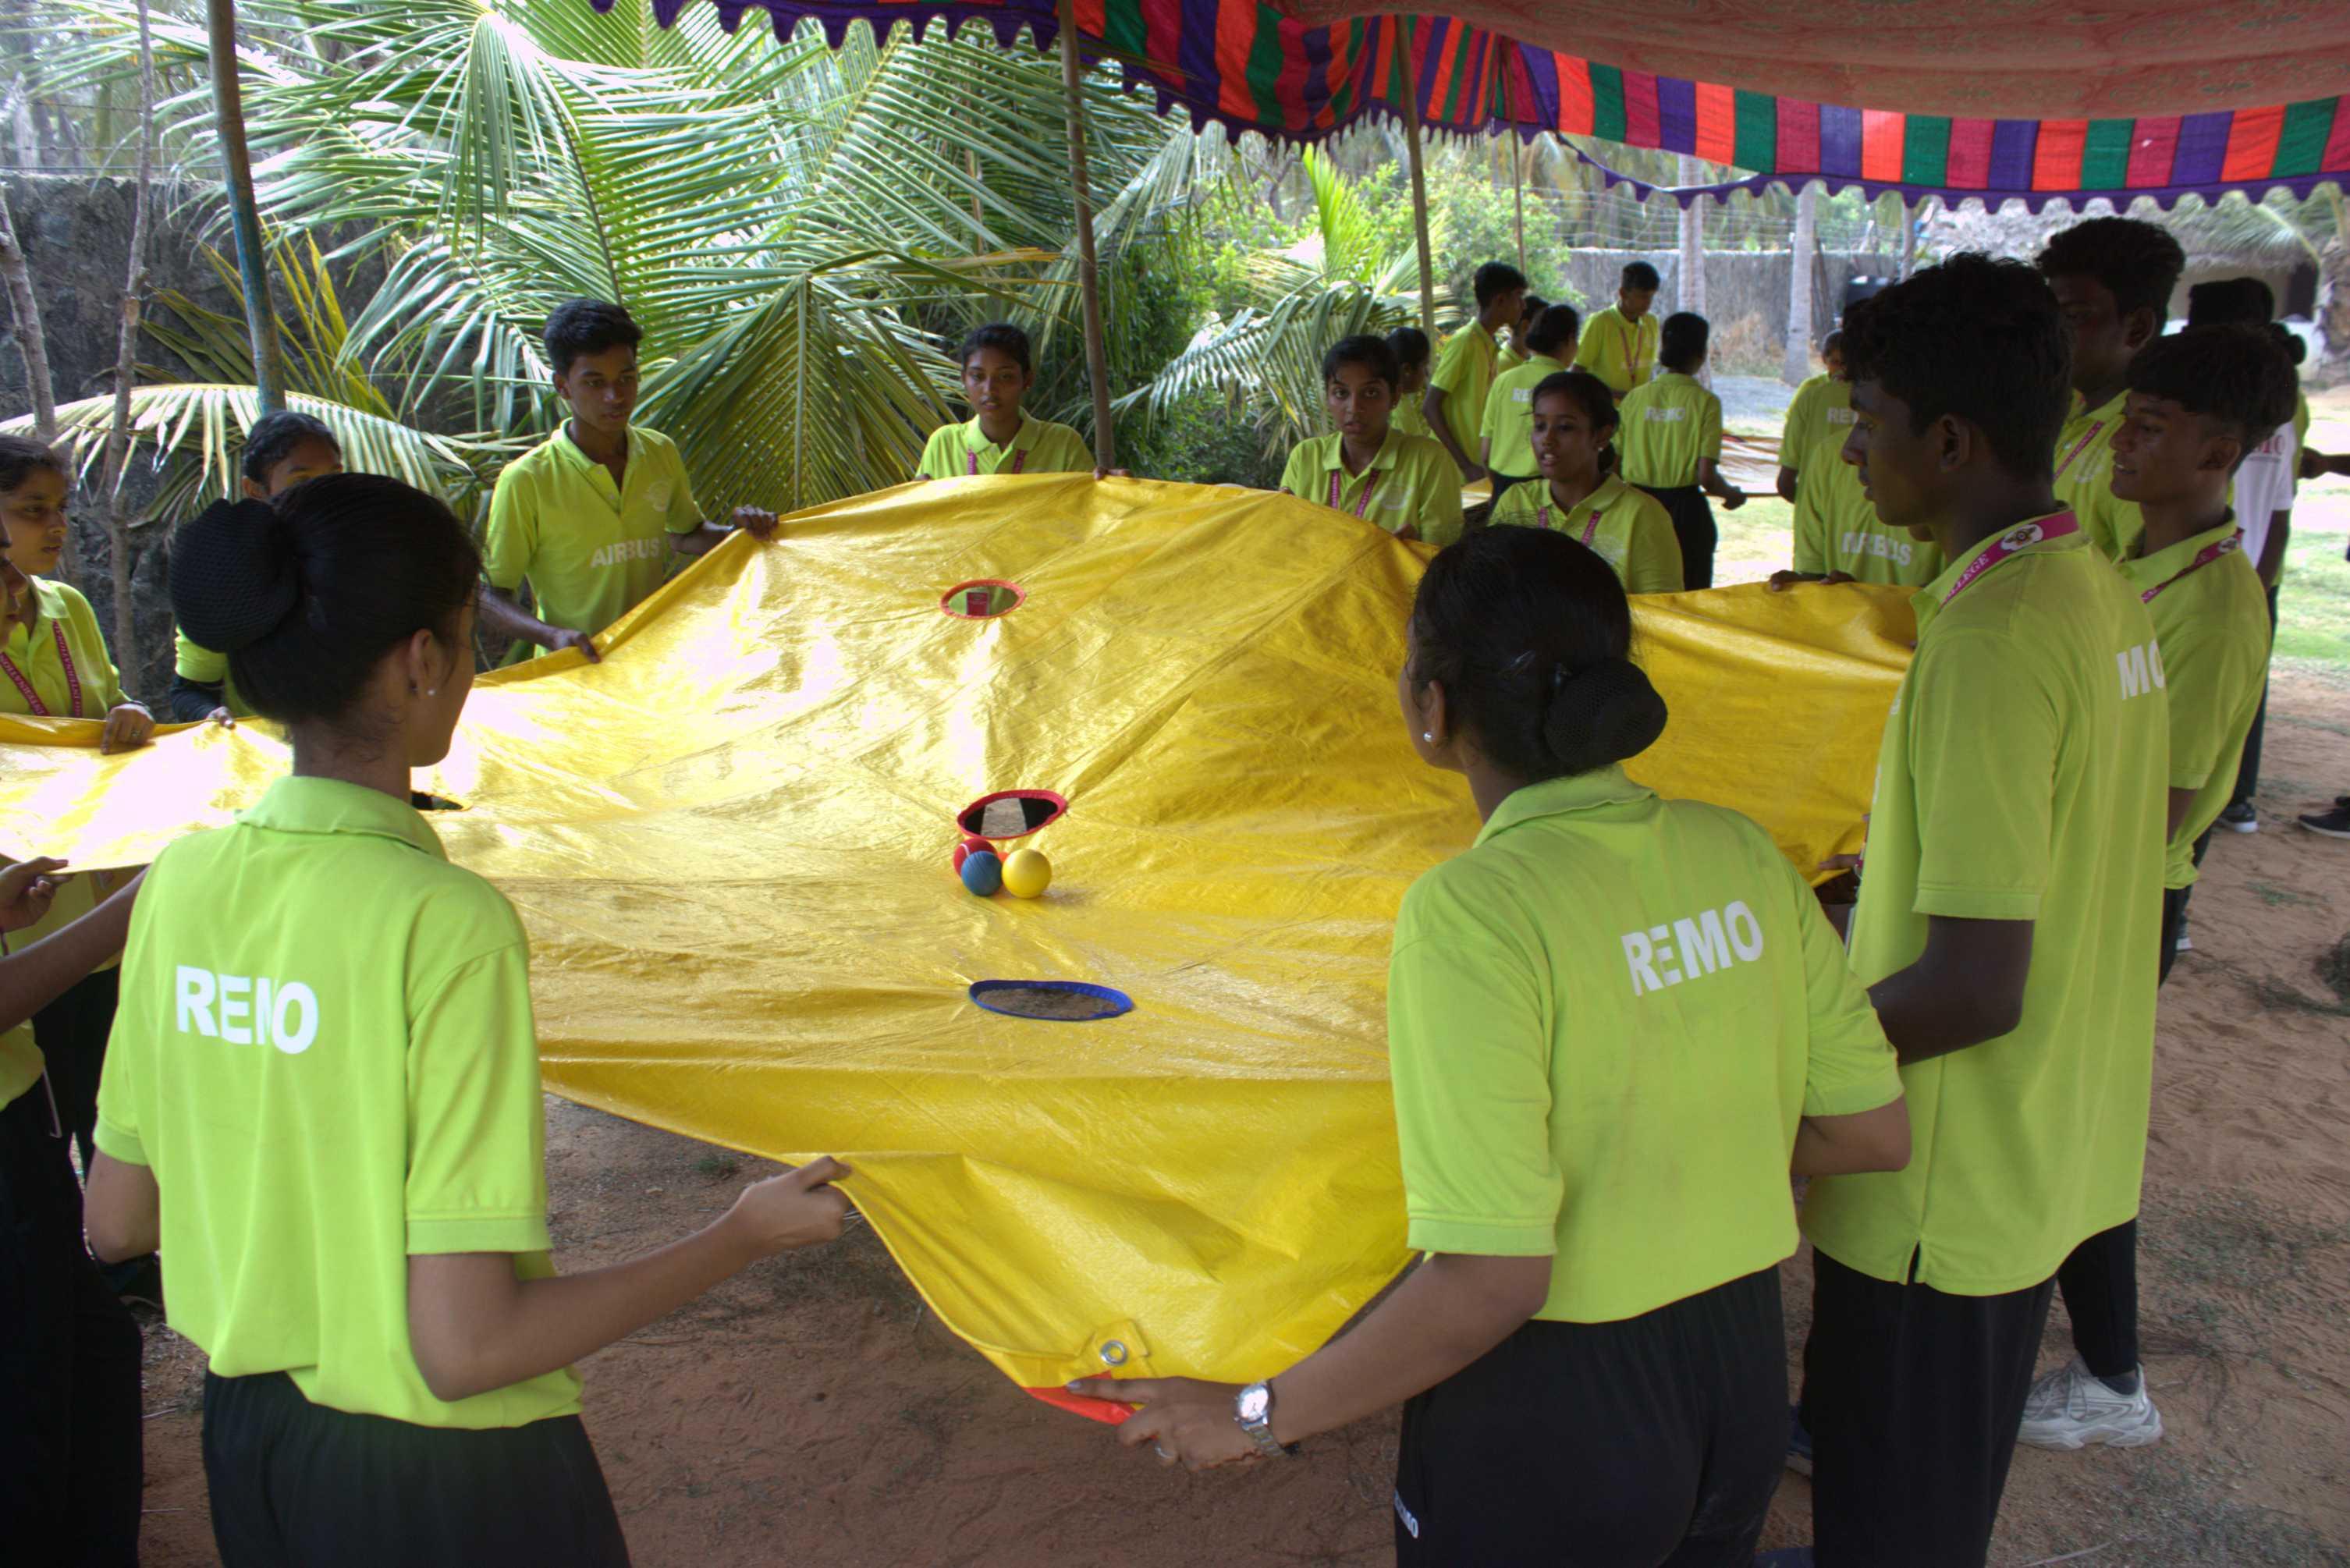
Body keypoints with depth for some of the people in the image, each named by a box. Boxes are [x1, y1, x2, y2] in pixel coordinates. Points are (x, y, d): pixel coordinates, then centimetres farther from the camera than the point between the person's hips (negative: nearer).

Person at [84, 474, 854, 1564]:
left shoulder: (181, 881, -7)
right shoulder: (446, 924, -26)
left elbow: (116, 1221, 4)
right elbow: (464, 1348, -25)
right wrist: (742, 1238, -16)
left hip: (244, 1433, 6)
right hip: (438, 1474, -6)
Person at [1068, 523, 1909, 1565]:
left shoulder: (1473, 910, -25)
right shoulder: (1741, 853, -6)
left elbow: (1491, 1281, -26)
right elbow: (1873, 1133, 1)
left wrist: (1259, 1416, -15)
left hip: (1546, 1436, -6)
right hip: (1744, 1389, 6)